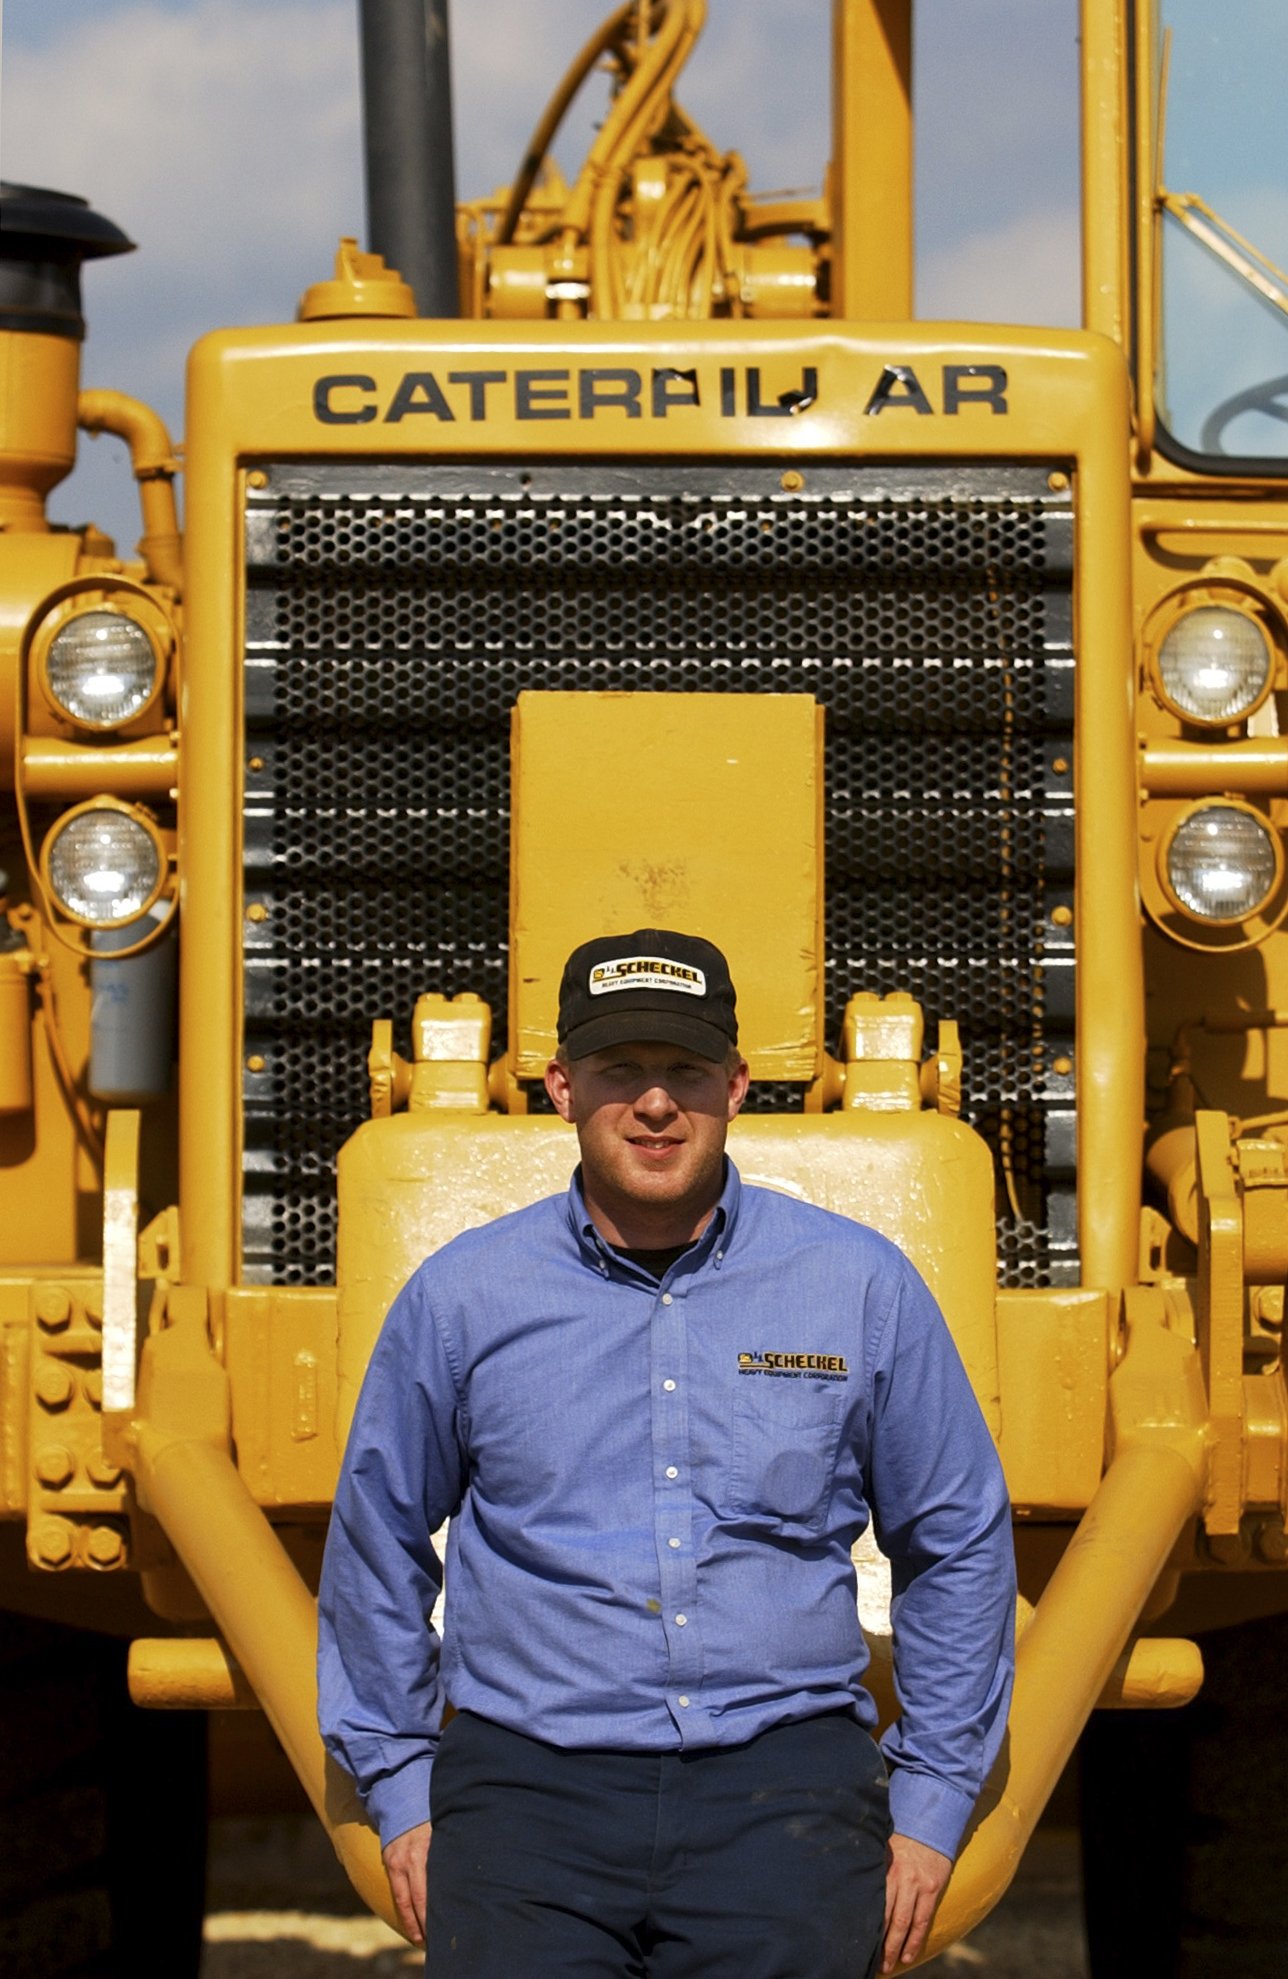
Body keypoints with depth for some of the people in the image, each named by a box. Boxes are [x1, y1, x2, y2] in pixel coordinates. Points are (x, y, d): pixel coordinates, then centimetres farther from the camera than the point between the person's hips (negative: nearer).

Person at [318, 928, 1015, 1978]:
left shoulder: (861, 1288, 5)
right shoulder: (459, 1299, 5)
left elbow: (959, 1549, 14)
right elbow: (376, 1555, 18)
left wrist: (930, 1807, 11)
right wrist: (399, 1791, 14)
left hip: (783, 1794, 0)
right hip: (530, 1790, 0)